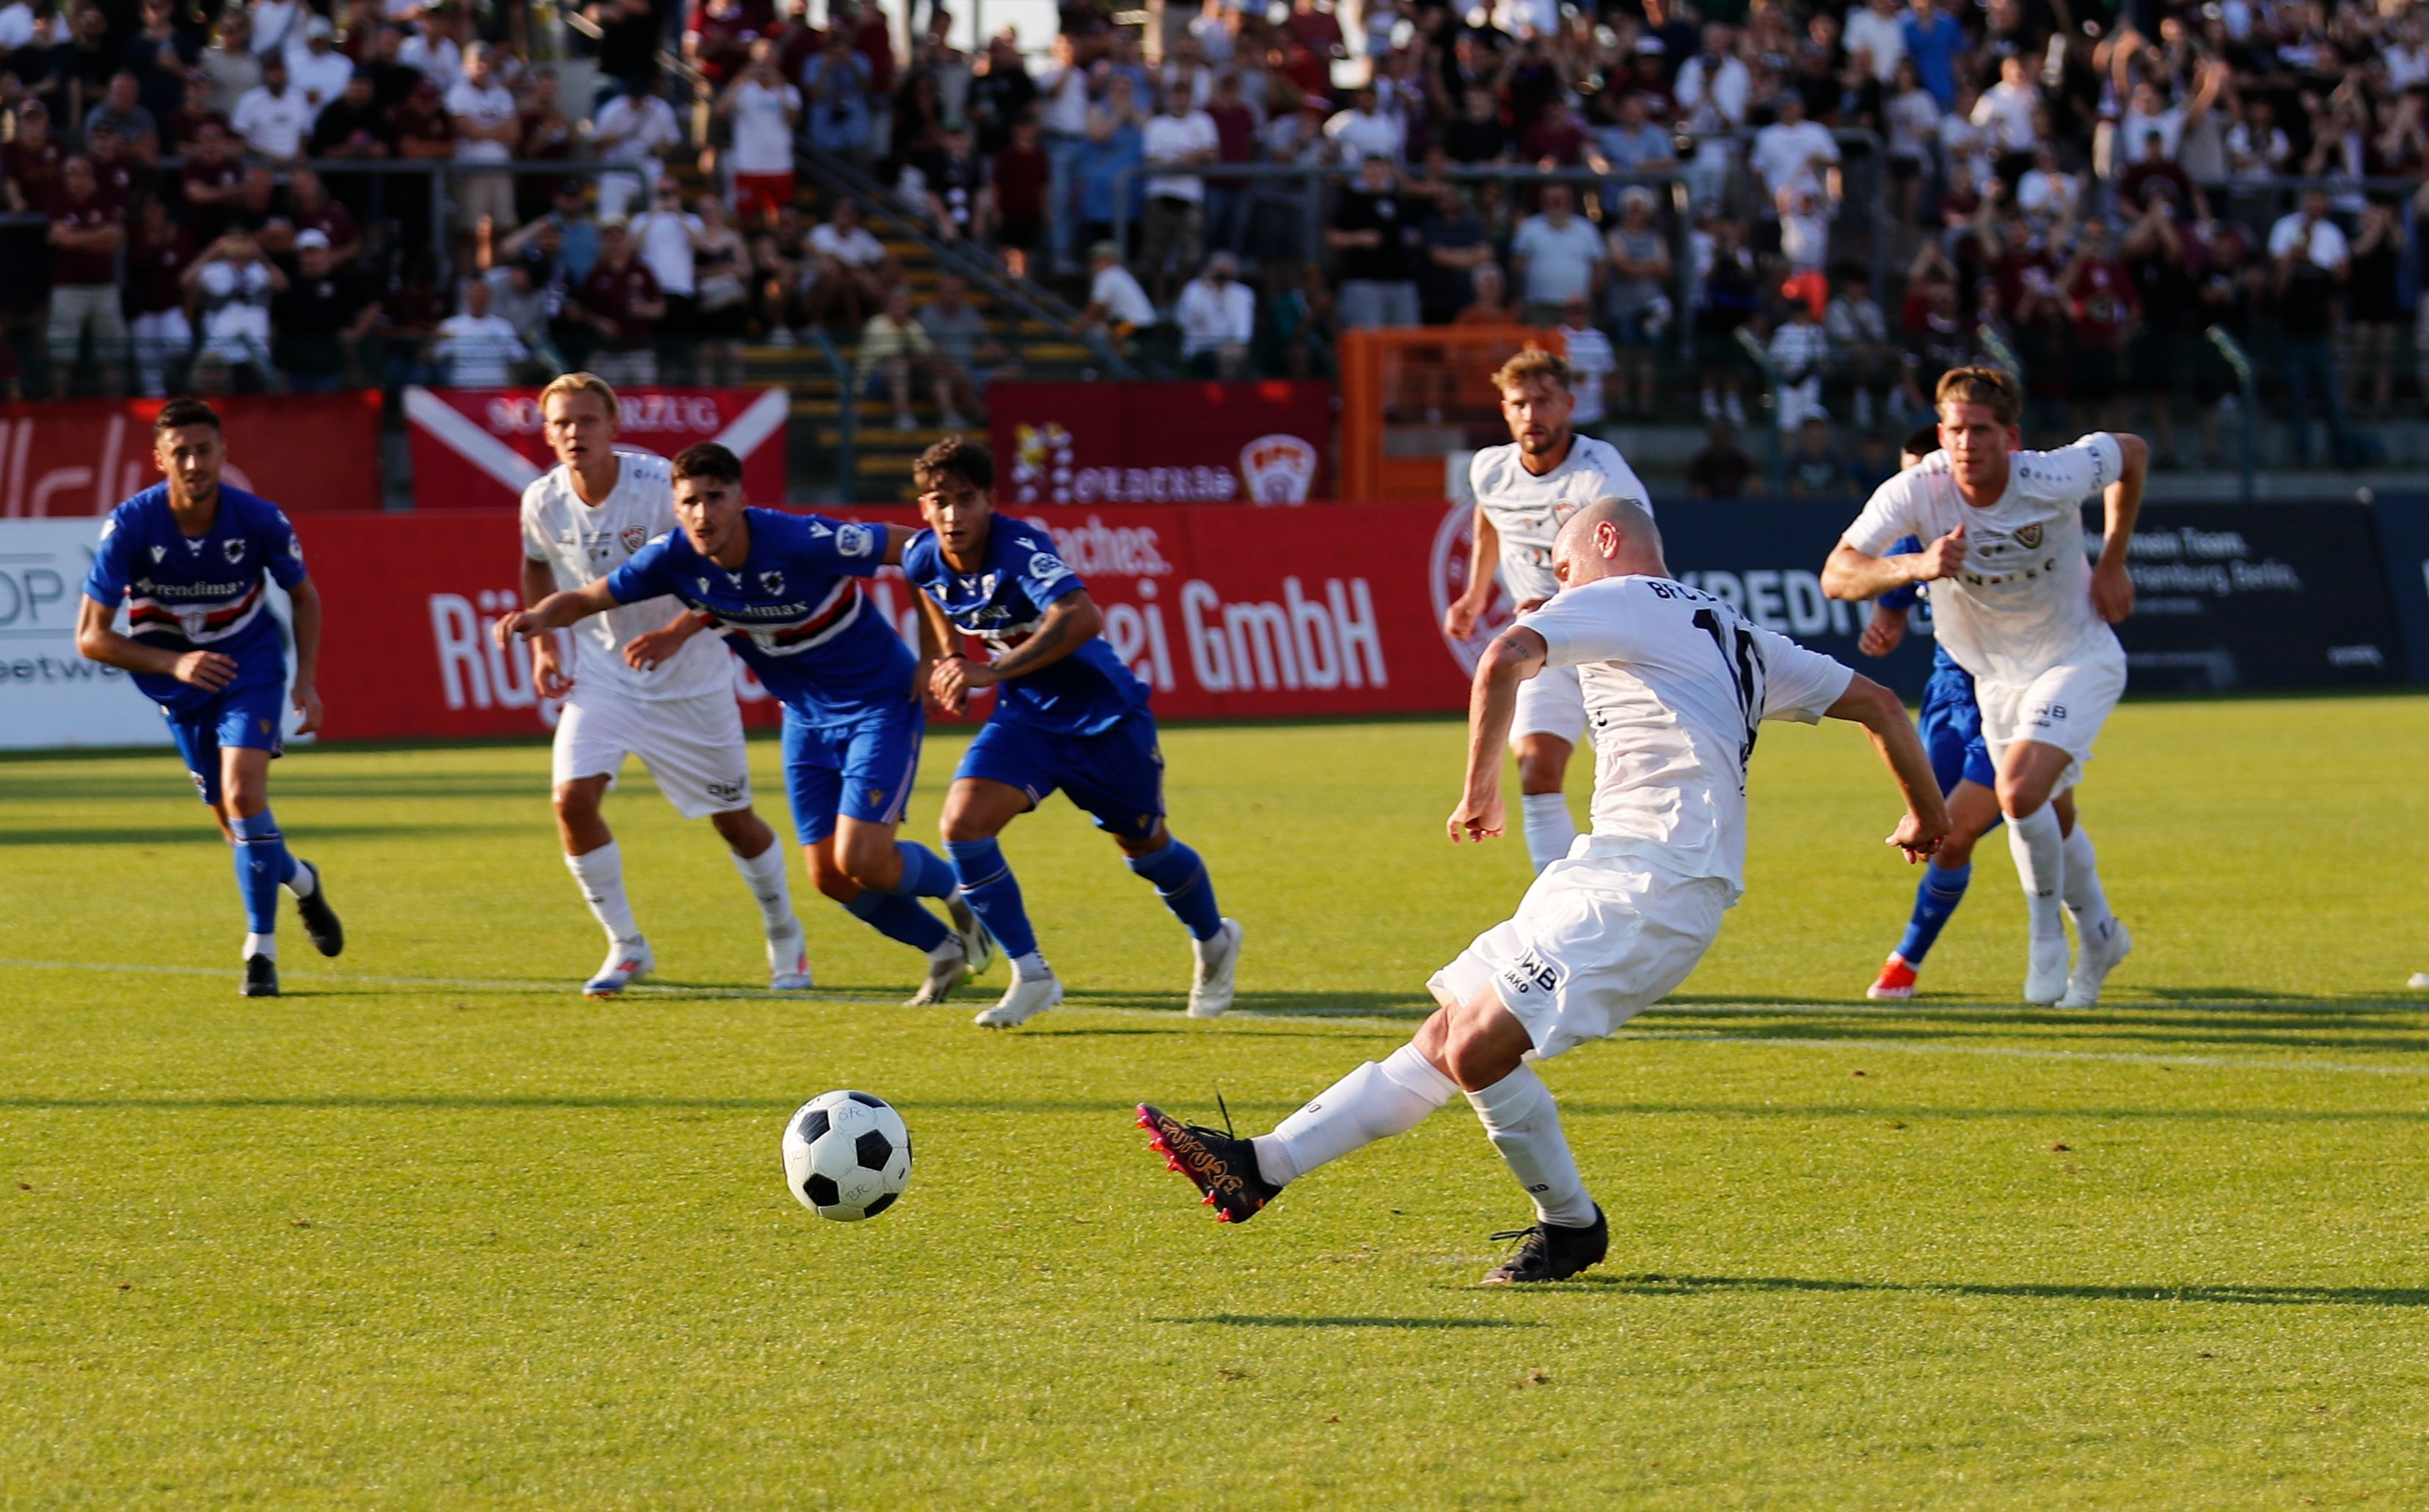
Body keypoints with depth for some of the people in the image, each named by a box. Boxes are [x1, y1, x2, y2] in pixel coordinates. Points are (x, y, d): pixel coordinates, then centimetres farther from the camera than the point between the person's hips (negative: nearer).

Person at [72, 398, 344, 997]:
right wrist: (173, 663, -30)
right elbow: (90, 637, -18)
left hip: (251, 665, -1)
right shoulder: (130, 526, -21)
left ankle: (261, 949, -12)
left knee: (244, 794, -23)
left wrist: (306, 679, -6)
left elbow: (303, 594, 3)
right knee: (236, 823, 7)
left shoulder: (259, 520, -18)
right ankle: (298, 878, 42)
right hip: (177, 680, 1)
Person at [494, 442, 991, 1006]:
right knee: (828, 875, 4)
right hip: (807, 718, 6)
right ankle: (945, 949, 28)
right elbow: (584, 599, -3)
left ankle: (958, 890, 16)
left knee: (861, 861, -17)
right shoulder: (676, 558, -13)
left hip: (879, 704, -6)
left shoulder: (802, 542, -29)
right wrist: (537, 617, -26)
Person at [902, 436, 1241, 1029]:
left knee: (1145, 849, 12)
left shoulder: (1020, 549, -30)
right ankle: (1031, 977, -6)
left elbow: (1081, 618, -46)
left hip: (1103, 713, -5)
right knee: (962, 824, -17)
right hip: (1025, 716, 5)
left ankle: (1214, 942, 44)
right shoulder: (924, 560, -10)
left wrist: (991, 671, -48)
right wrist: (942, 657, 12)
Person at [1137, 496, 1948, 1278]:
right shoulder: (1741, 639, 26)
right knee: (1445, 1039, 6)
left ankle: (1571, 1226, 0)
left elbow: (1506, 660, -18)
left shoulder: (1621, 600, 1)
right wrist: (1927, 813, 41)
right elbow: (1878, 702, 28)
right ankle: (1262, 1166, 5)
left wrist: (1481, 789, -8)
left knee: (1479, 1048, -17)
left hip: (1647, 885, -10)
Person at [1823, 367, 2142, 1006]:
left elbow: (2132, 453, -3)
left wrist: (2112, 564, -2)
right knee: (2047, 824, 16)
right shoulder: (1915, 492, -23)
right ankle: (2099, 938, 43)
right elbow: (1837, 575, -33)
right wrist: (1917, 566, -50)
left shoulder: (2053, 479, -26)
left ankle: (2047, 938, 0)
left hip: (2079, 660, -4)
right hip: (1997, 676, 4)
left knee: (2019, 794, -24)